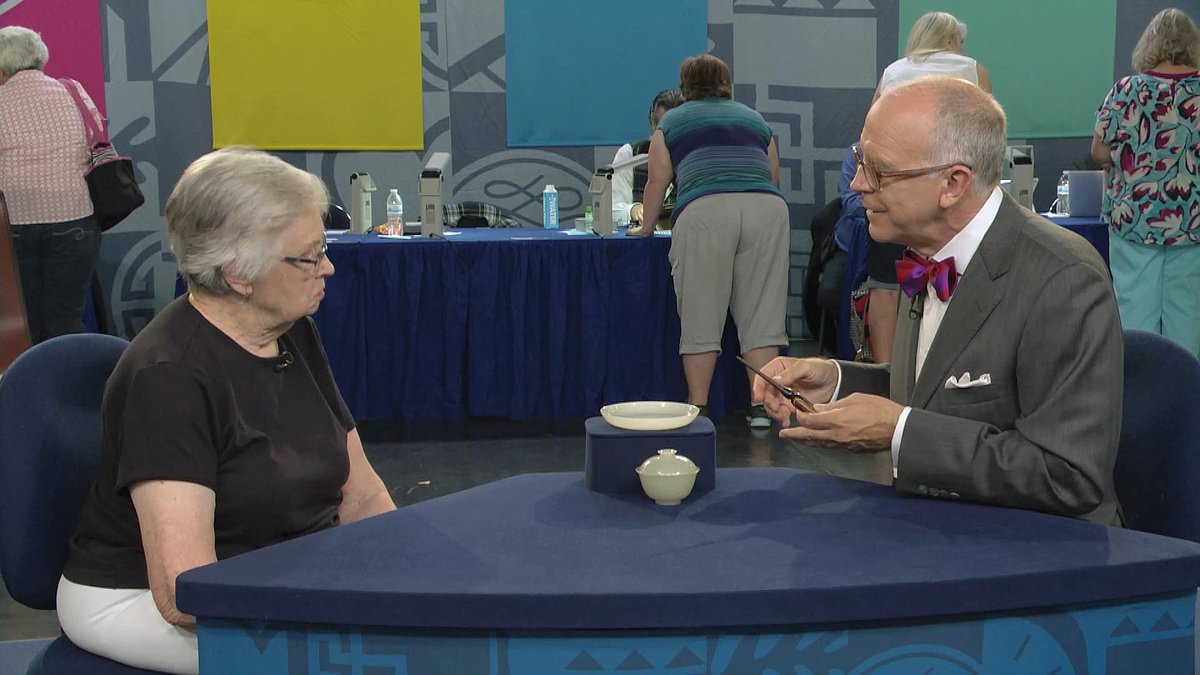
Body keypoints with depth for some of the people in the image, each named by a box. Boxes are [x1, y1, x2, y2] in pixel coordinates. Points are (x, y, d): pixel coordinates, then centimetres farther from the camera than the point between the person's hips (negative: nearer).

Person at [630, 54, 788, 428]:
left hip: (704, 212, -2)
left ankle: (697, 408, 6)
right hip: (767, 209, 3)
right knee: (761, 314, 5)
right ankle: (761, 406, 3)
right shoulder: (753, 118, 30)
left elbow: (657, 180, 19)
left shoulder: (671, 122, 22)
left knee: (701, 318, 3)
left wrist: (647, 226, 32)